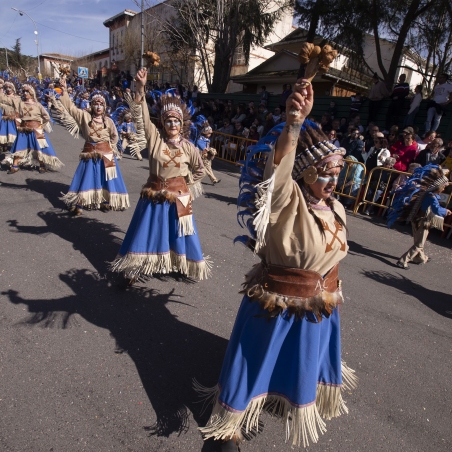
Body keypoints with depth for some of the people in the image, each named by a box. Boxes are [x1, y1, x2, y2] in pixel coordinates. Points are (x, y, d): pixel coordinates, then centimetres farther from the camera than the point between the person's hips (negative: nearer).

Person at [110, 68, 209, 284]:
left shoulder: (188, 147, -3)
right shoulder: (155, 138, -5)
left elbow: (199, 170, 11)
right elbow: (141, 116, -18)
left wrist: (184, 183, 6)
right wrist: (140, 88, -30)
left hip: (178, 199, 0)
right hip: (154, 196, 0)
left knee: (178, 236, 12)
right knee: (146, 233, 9)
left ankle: (180, 264, 33)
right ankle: (134, 269, 24)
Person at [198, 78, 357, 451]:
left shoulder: (335, 208, -1)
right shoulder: (288, 201, -21)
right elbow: (278, 169, -44)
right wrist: (295, 123, -58)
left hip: (320, 305, 7)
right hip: (278, 302, -6)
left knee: (304, 363, 28)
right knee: (258, 363, 10)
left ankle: (300, 407, 60)